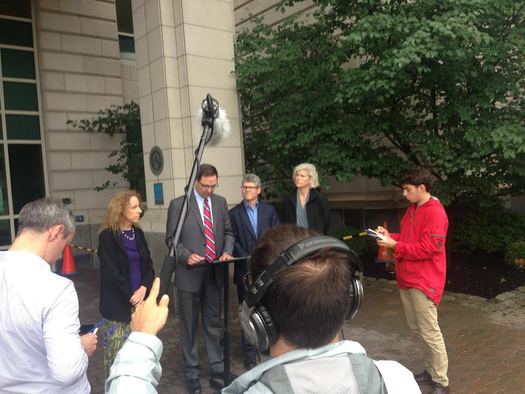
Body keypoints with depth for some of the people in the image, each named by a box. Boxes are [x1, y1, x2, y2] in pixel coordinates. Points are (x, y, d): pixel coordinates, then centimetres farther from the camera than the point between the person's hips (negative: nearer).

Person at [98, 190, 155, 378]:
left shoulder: (138, 233, 9)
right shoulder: (107, 236, -8)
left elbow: (148, 264, 6)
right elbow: (111, 272, -12)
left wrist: (143, 288, -10)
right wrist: (131, 296, -11)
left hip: (140, 299, 5)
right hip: (119, 303, -5)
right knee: (117, 352, 3)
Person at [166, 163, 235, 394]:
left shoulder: (221, 202, 7)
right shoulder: (178, 204, -6)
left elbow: (228, 232, 13)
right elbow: (172, 239, -4)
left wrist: (227, 251, -5)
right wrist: (187, 256, -19)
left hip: (214, 273, 4)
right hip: (189, 273, -3)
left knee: (213, 324, 13)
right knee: (190, 325, 9)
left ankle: (217, 371, 25)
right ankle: (191, 373, 24)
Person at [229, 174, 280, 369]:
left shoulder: (269, 210, 8)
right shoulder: (234, 213, 2)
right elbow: (234, 242, -1)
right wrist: (249, 260, -10)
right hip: (245, 270, -2)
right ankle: (249, 354, 13)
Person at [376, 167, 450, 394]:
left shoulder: (435, 212, -17)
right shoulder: (412, 209, 13)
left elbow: (429, 248, -21)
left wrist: (395, 245, -18)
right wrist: (390, 236, 3)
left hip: (424, 282, -9)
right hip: (407, 278, 9)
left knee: (430, 333, -1)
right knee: (416, 329, 16)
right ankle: (431, 370, 29)